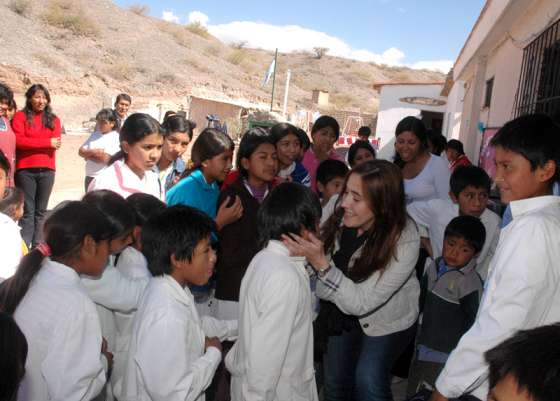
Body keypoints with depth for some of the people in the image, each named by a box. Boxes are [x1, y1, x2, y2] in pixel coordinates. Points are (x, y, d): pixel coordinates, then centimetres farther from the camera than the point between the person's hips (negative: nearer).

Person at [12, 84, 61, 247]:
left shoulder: (53, 119, 13)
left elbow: (55, 143, 0)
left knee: (41, 211, 7)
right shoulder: (20, 116, 4)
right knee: (27, 211, -3)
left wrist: (31, 142, -10)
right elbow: (18, 141, -9)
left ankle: (37, 247, 12)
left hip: (47, 170, 3)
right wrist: (47, 143, -9)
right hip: (25, 170, -3)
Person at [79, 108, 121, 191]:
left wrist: (88, 154, -3)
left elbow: (104, 158, -17)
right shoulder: (94, 134, 11)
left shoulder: (115, 137, -9)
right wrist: (93, 151, -14)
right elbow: (81, 151, 6)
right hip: (89, 177, 7)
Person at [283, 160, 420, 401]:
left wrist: (320, 262, -41)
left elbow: (361, 303, -33)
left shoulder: (404, 240, -34)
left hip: (388, 319, -3)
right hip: (344, 310, 4)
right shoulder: (341, 214, -26)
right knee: (335, 381, 12)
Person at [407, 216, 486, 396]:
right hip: (423, 349, 7)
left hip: (446, 356, -7)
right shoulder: (434, 267, 1)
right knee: (413, 393, 21)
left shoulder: (470, 282, -21)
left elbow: (475, 322, -16)